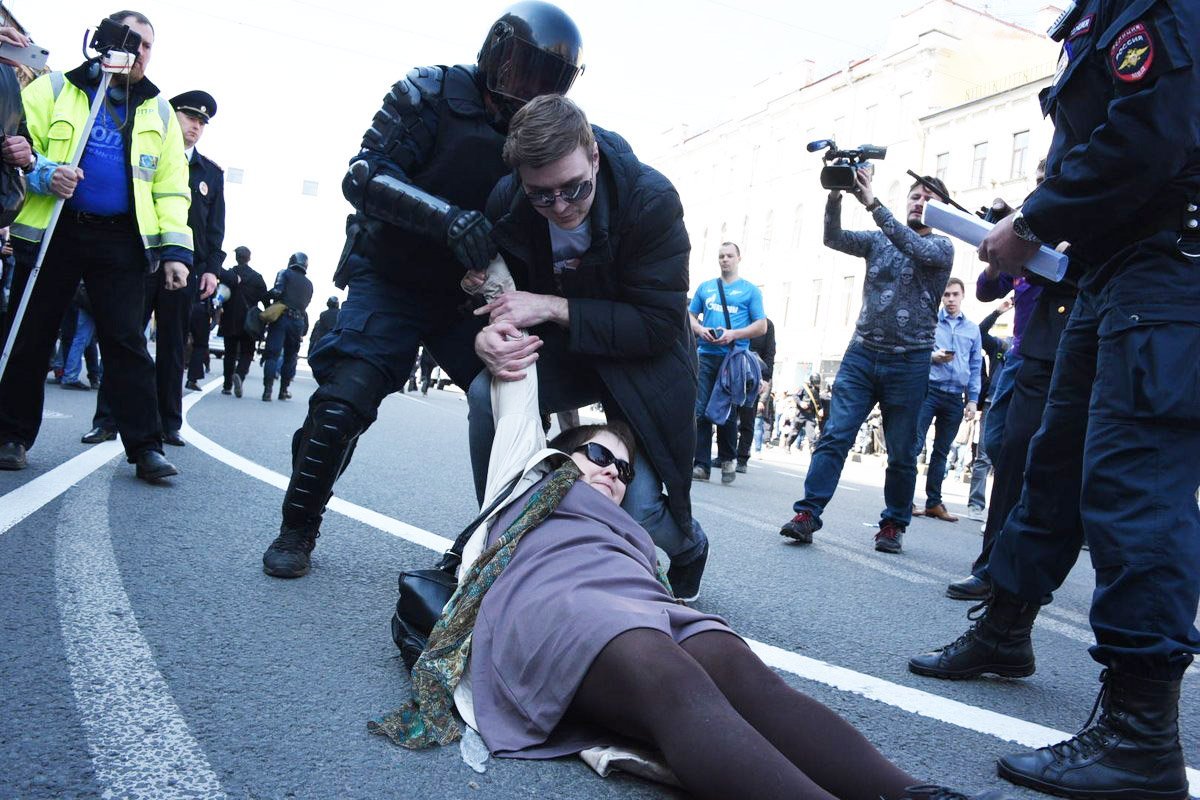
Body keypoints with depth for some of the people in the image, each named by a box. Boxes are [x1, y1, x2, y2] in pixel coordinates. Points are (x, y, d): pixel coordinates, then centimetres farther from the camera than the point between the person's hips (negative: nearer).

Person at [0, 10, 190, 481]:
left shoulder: (158, 111, 13)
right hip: (51, 231, 0)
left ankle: (144, 445, -4)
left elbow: (171, 186, 8)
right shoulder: (55, 89, 7)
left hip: (121, 241, 0)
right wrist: (44, 174, -17)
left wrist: (175, 249, -1)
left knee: (127, 342, -4)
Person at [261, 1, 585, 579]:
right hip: (390, 285, -4)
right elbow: (364, 175, -20)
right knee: (344, 399, -16)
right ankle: (298, 529, 6)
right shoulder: (432, 94, -10)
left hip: (468, 295, 4)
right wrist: (448, 217, -35)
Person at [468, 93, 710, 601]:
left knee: (639, 511, -15)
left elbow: (659, 325, -26)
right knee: (487, 395, -27)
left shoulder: (652, 200, -26)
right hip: (563, 352, 4)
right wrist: (489, 337, -29)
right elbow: (496, 295, -3)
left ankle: (687, 550, 25)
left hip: (640, 362, -3)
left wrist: (553, 308, -32)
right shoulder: (506, 204, -15)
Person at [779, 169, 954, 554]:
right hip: (862, 353, 2)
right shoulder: (878, 240, 14)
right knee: (834, 436, -7)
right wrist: (835, 196, -16)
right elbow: (833, 238, 0)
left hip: (909, 362, -2)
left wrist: (873, 204, -23)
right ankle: (807, 514, -10)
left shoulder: (942, 247, 4)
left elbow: (916, 248, -18)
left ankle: (893, 524, 16)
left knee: (901, 452, 4)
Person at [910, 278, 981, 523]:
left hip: (955, 397, 4)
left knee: (941, 452, 9)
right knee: (915, 444, -11)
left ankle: (934, 502, 14)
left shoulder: (973, 329, 14)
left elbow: (976, 368, 14)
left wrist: (973, 399, 5)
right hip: (929, 390, -3)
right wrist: (932, 356, -17)